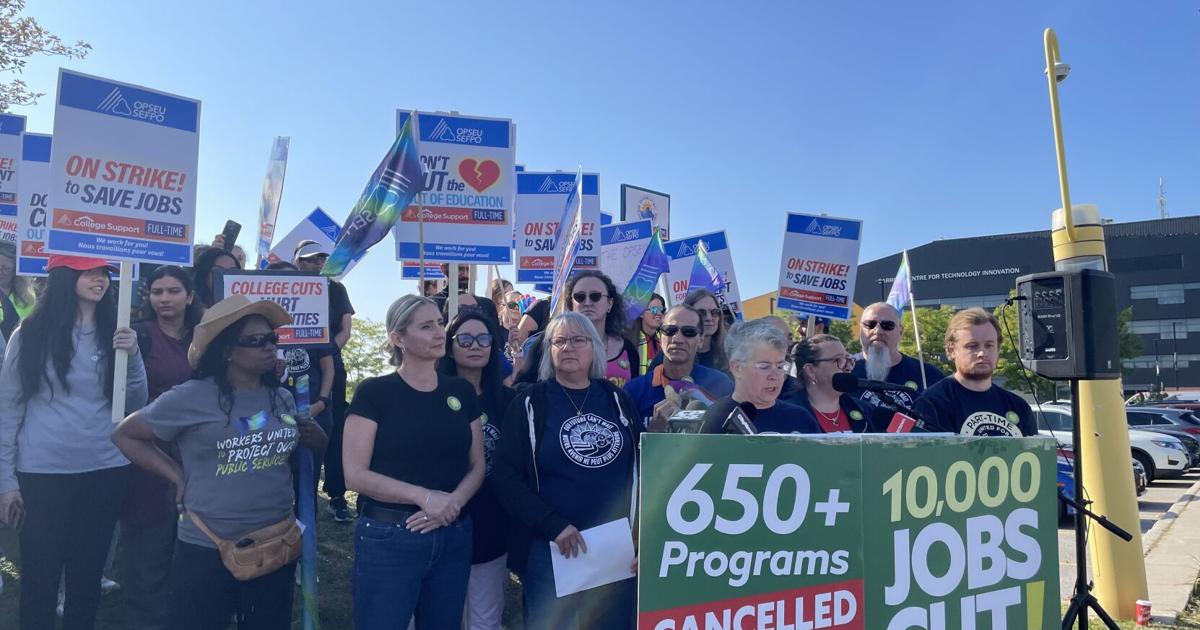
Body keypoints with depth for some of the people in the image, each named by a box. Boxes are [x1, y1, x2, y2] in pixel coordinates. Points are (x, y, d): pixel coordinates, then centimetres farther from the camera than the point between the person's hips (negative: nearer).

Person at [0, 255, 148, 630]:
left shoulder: (114, 333, 5)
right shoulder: (30, 334, -2)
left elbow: (136, 403, 3)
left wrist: (132, 356, -13)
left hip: (107, 471, 2)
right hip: (42, 472, -2)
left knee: (88, 574, 13)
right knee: (40, 575, 6)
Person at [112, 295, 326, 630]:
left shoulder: (283, 398, 5)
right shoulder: (192, 397, -10)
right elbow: (125, 435, 1)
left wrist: (316, 438, -1)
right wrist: (178, 476, -6)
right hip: (207, 549, -4)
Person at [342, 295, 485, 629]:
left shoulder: (462, 391, 5)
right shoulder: (374, 392, -8)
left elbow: (477, 465, 7)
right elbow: (355, 474, -12)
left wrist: (452, 504, -12)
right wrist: (425, 496, -20)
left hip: (453, 536, 4)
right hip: (389, 537, -4)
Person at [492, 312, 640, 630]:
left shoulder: (617, 399, 8)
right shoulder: (529, 404, -1)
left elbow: (639, 464, 10)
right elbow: (505, 476, -8)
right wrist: (553, 526, -16)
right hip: (551, 547, -3)